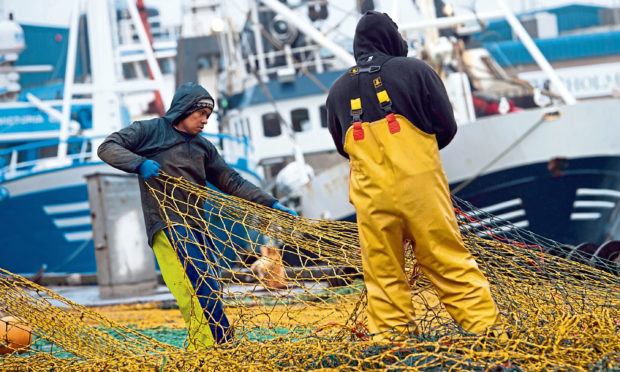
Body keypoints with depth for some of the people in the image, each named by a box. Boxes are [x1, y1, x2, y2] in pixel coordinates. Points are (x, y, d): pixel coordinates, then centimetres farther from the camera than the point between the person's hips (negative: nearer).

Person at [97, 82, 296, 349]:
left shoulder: (203, 147, 21)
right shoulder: (150, 131, 5)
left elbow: (231, 182, 21)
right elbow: (107, 148, -2)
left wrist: (271, 204, 12)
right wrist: (139, 163, -20)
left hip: (195, 225, 7)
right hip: (166, 224, -7)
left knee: (209, 291, 0)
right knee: (201, 289, -19)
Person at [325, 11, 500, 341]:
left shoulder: (338, 90, 7)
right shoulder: (415, 70, -2)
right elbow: (447, 127, 1)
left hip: (372, 197, 2)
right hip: (421, 187, -2)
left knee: (383, 274, 8)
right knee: (449, 262, 4)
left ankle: (390, 334, 7)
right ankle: (483, 323, 5)